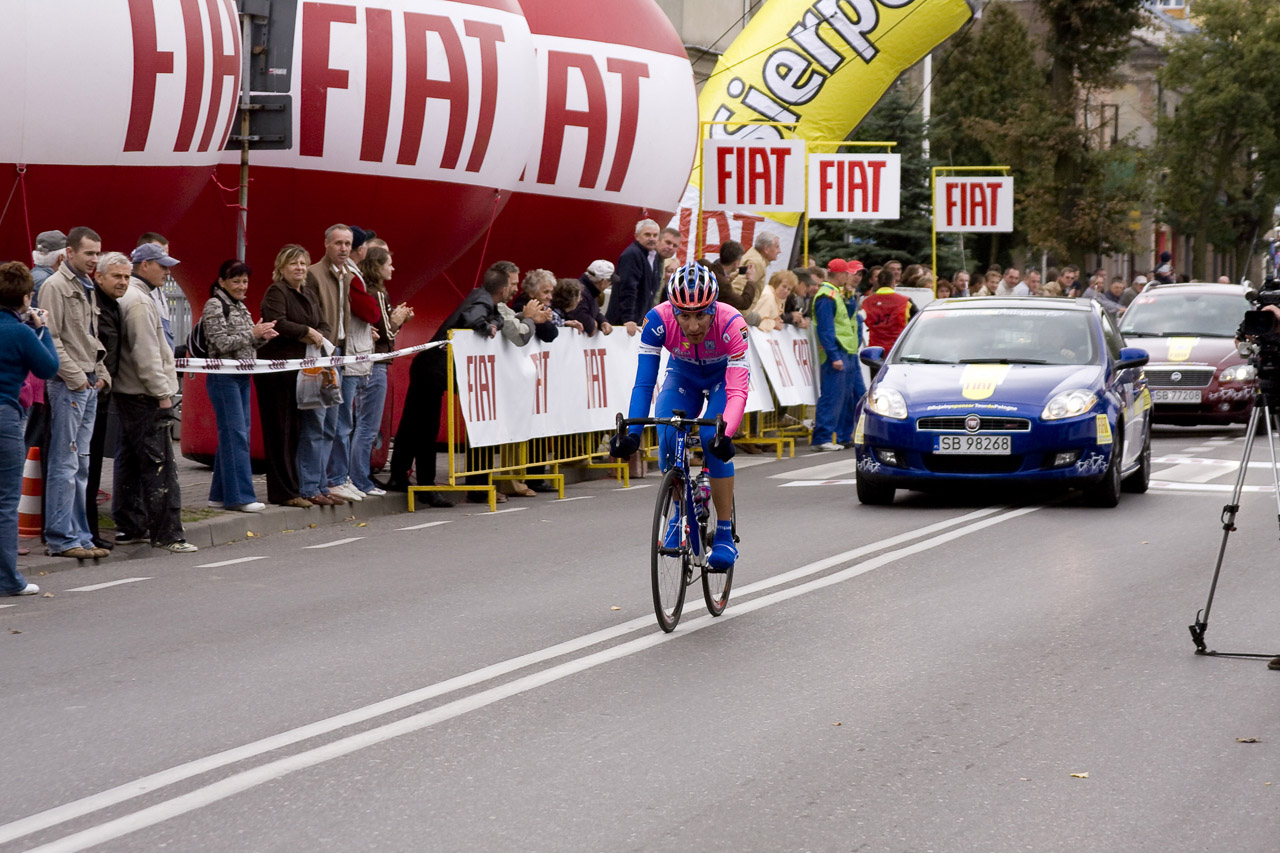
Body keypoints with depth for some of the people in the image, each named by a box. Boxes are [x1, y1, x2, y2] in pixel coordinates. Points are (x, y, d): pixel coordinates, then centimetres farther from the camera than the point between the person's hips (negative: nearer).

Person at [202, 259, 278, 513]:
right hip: (223, 377, -9)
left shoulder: (240, 306, 16)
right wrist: (253, 333, -17)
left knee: (232, 435, 9)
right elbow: (222, 343, -16)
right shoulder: (215, 306, -9)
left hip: (242, 376, 9)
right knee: (236, 435, -10)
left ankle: (221, 493, 15)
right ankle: (240, 495, -10)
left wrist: (262, 336, -1)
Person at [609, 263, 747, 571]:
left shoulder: (731, 323, -37)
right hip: (683, 375, 2)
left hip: (724, 377, -2)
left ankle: (725, 534, -15)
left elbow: (738, 390, -40)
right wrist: (632, 432, -44)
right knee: (667, 434, -25)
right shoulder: (658, 320, -32)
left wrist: (725, 433, -57)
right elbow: (644, 382, -31)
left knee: (713, 438, -27)